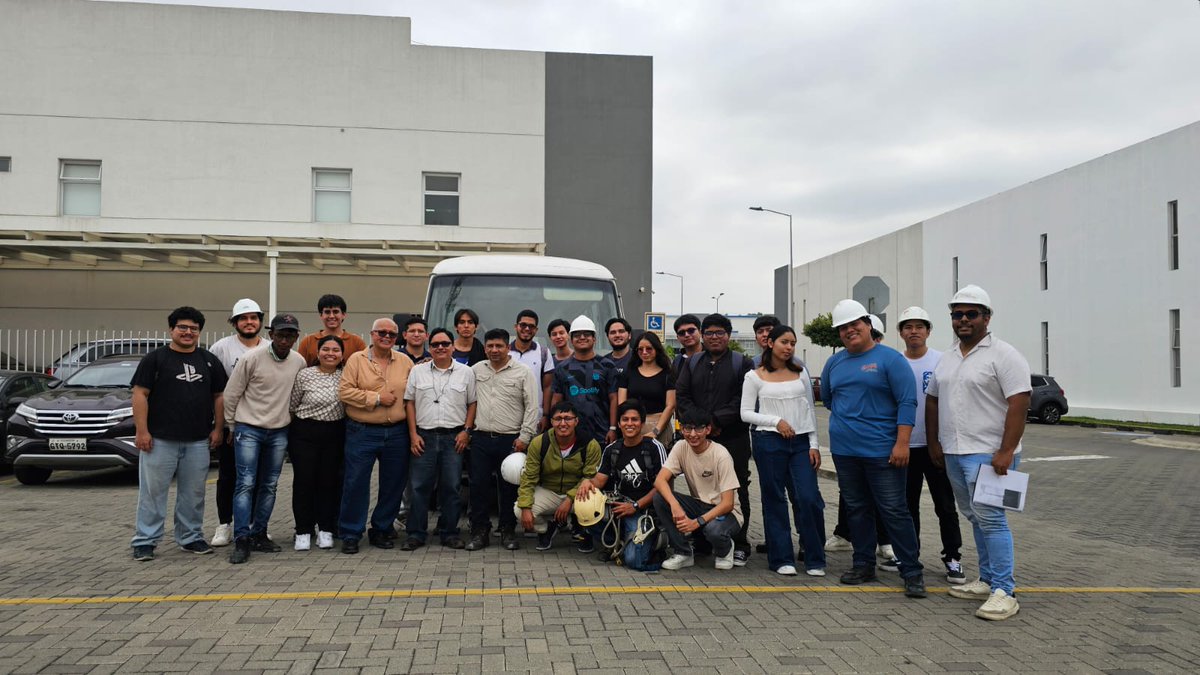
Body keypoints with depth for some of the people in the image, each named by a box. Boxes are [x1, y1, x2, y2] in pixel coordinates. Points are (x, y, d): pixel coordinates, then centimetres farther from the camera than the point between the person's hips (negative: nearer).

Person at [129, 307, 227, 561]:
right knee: (153, 491, 1)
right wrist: (141, 430, -11)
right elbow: (140, 394, -4)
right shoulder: (155, 358, 0)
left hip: (198, 441, 4)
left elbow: (219, 396, 14)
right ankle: (144, 541, 9)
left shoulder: (209, 361, 11)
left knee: (193, 493, 10)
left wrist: (218, 428, 6)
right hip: (160, 439, -3)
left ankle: (191, 537, 21)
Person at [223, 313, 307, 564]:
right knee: (246, 484, -8)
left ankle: (258, 534, 19)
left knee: (269, 486, 9)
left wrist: (288, 417, 13)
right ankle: (242, 540, -6)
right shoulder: (252, 358, -12)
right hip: (249, 429, -4)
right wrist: (232, 425, 2)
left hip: (279, 432, 4)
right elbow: (231, 394, -4)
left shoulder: (299, 362, 0)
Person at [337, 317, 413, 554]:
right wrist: (376, 398, -12)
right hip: (362, 432, -3)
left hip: (397, 433, 3)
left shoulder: (405, 362, 9)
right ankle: (350, 534, 10)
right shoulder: (356, 360, 0)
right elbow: (344, 391, -8)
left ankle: (381, 530, 24)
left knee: (393, 484, 9)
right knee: (356, 483, -1)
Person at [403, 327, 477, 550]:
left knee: (451, 487, 4)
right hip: (424, 436, 1)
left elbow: (472, 404, 7)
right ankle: (416, 534, 11)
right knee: (420, 486, 3)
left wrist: (466, 431, -4)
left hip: (454, 437, 0)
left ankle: (449, 533, 14)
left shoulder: (466, 372, 5)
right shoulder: (418, 371, 7)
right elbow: (409, 402, 7)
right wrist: (413, 434, 0)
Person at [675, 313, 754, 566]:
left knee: (737, 492, 2)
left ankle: (740, 545, 9)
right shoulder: (692, 363, 14)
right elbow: (681, 395, 7)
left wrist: (717, 420, -15)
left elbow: (744, 400, -8)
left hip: (733, 439, -3)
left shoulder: (742, 363, 3)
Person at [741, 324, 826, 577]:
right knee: (775, 500, 3)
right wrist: (776, 421, -13)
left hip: (801, 442, 2)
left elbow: (810, 409, 12)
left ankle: (814, 559, 9)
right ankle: (782, 558, 13)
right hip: (769, 442, -2)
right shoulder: (755, 376, 1)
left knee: (809, 499, -6)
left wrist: (814, 444, 5)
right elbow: (746, 413, -1)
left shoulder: (801, 373, 11)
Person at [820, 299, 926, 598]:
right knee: (856, 509, 13)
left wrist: (902, 443, -17)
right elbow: (827, 397, 26)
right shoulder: (834, 363, 10)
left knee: (894, 511, -3)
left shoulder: (890, 359, -6)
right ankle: (864, 565, 23)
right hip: (844, 450, 6)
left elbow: (907, 402, -11)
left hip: (882, 450, -5)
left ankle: (912, 571, 6)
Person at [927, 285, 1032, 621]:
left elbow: (1019, 403, -16)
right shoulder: (947, 357, 15)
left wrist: (1006, 451, -21)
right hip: (953, 453, 8)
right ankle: (988, 581, 23)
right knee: (976, 518, 13)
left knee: (989, 518, -10)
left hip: (988, 453, -8)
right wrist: (934, 442, 15)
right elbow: (933, 400, 20)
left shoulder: (1003, 355, -9)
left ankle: (1004, 592, -5)